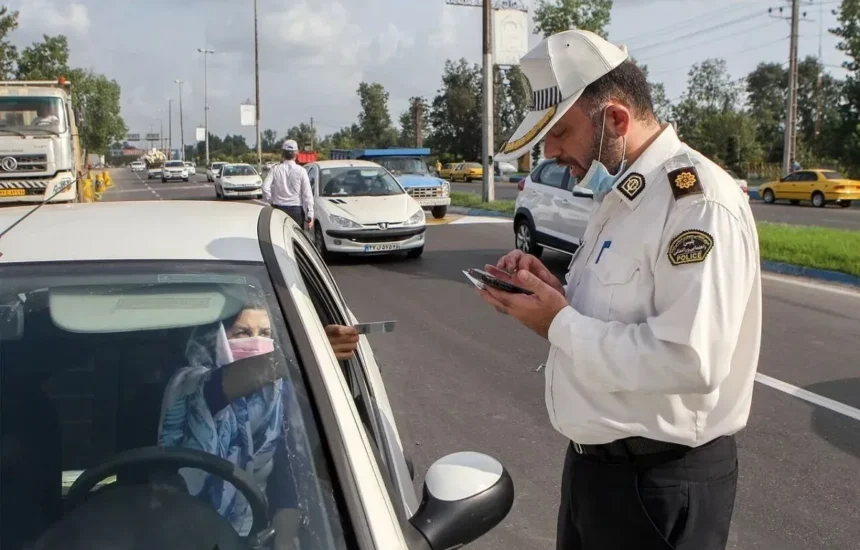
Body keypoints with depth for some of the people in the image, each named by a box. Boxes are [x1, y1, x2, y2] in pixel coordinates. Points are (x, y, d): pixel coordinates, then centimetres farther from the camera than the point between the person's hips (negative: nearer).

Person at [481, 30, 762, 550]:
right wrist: (555, 291, -1)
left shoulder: (698, 201, -22)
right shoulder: (618, 194, 9)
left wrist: (559, 324, -21)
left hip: (661, 481, -9)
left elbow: (689, 360, -30)